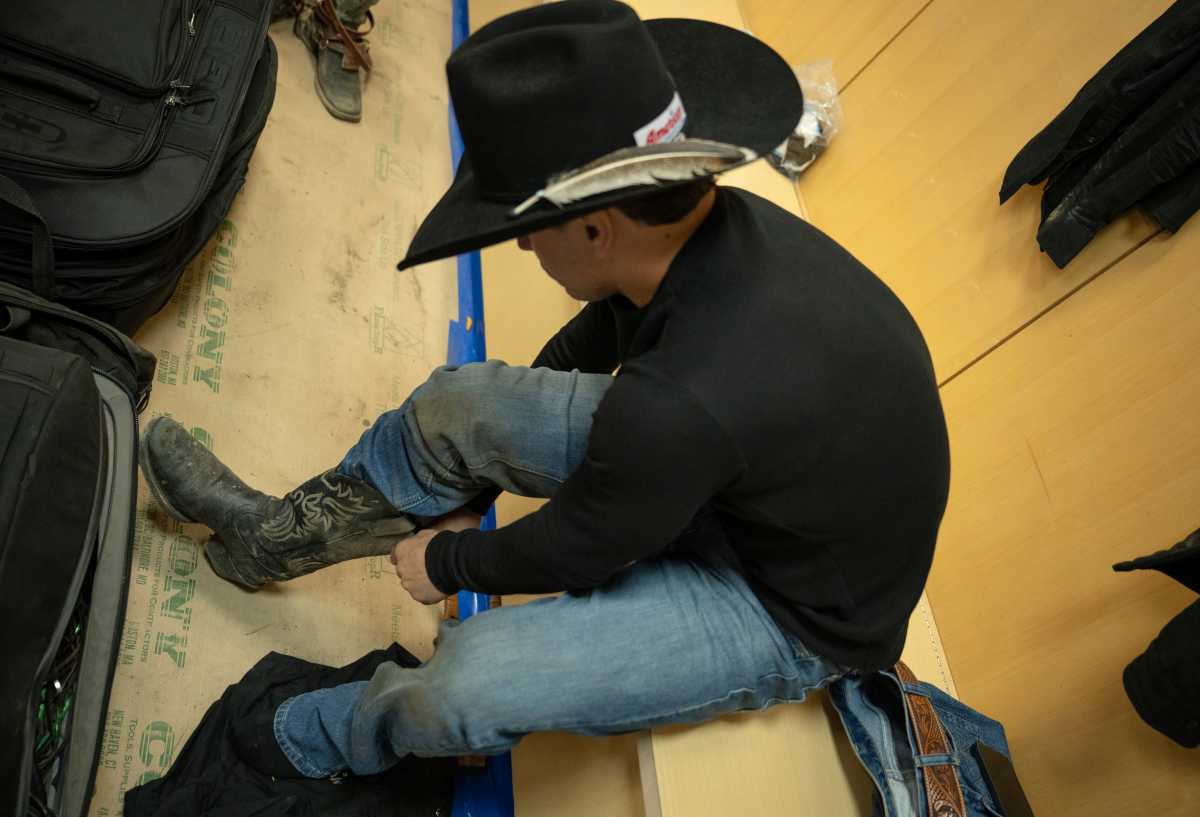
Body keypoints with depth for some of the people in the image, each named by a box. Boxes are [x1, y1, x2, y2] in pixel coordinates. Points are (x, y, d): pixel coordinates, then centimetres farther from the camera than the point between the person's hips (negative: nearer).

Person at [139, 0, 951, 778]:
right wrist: (465, 489, 11)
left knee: (464, 682, -21)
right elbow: (591, 341, 3)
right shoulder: (715, 226, -15)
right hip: (731, 483, 8)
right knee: (464, 400, 0)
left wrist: (448, 561, 1)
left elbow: (573, 552, -21)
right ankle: (282, 532, 24)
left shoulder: (682, 403, -40)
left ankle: (323, 739, 16)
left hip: (791, 610, -7)